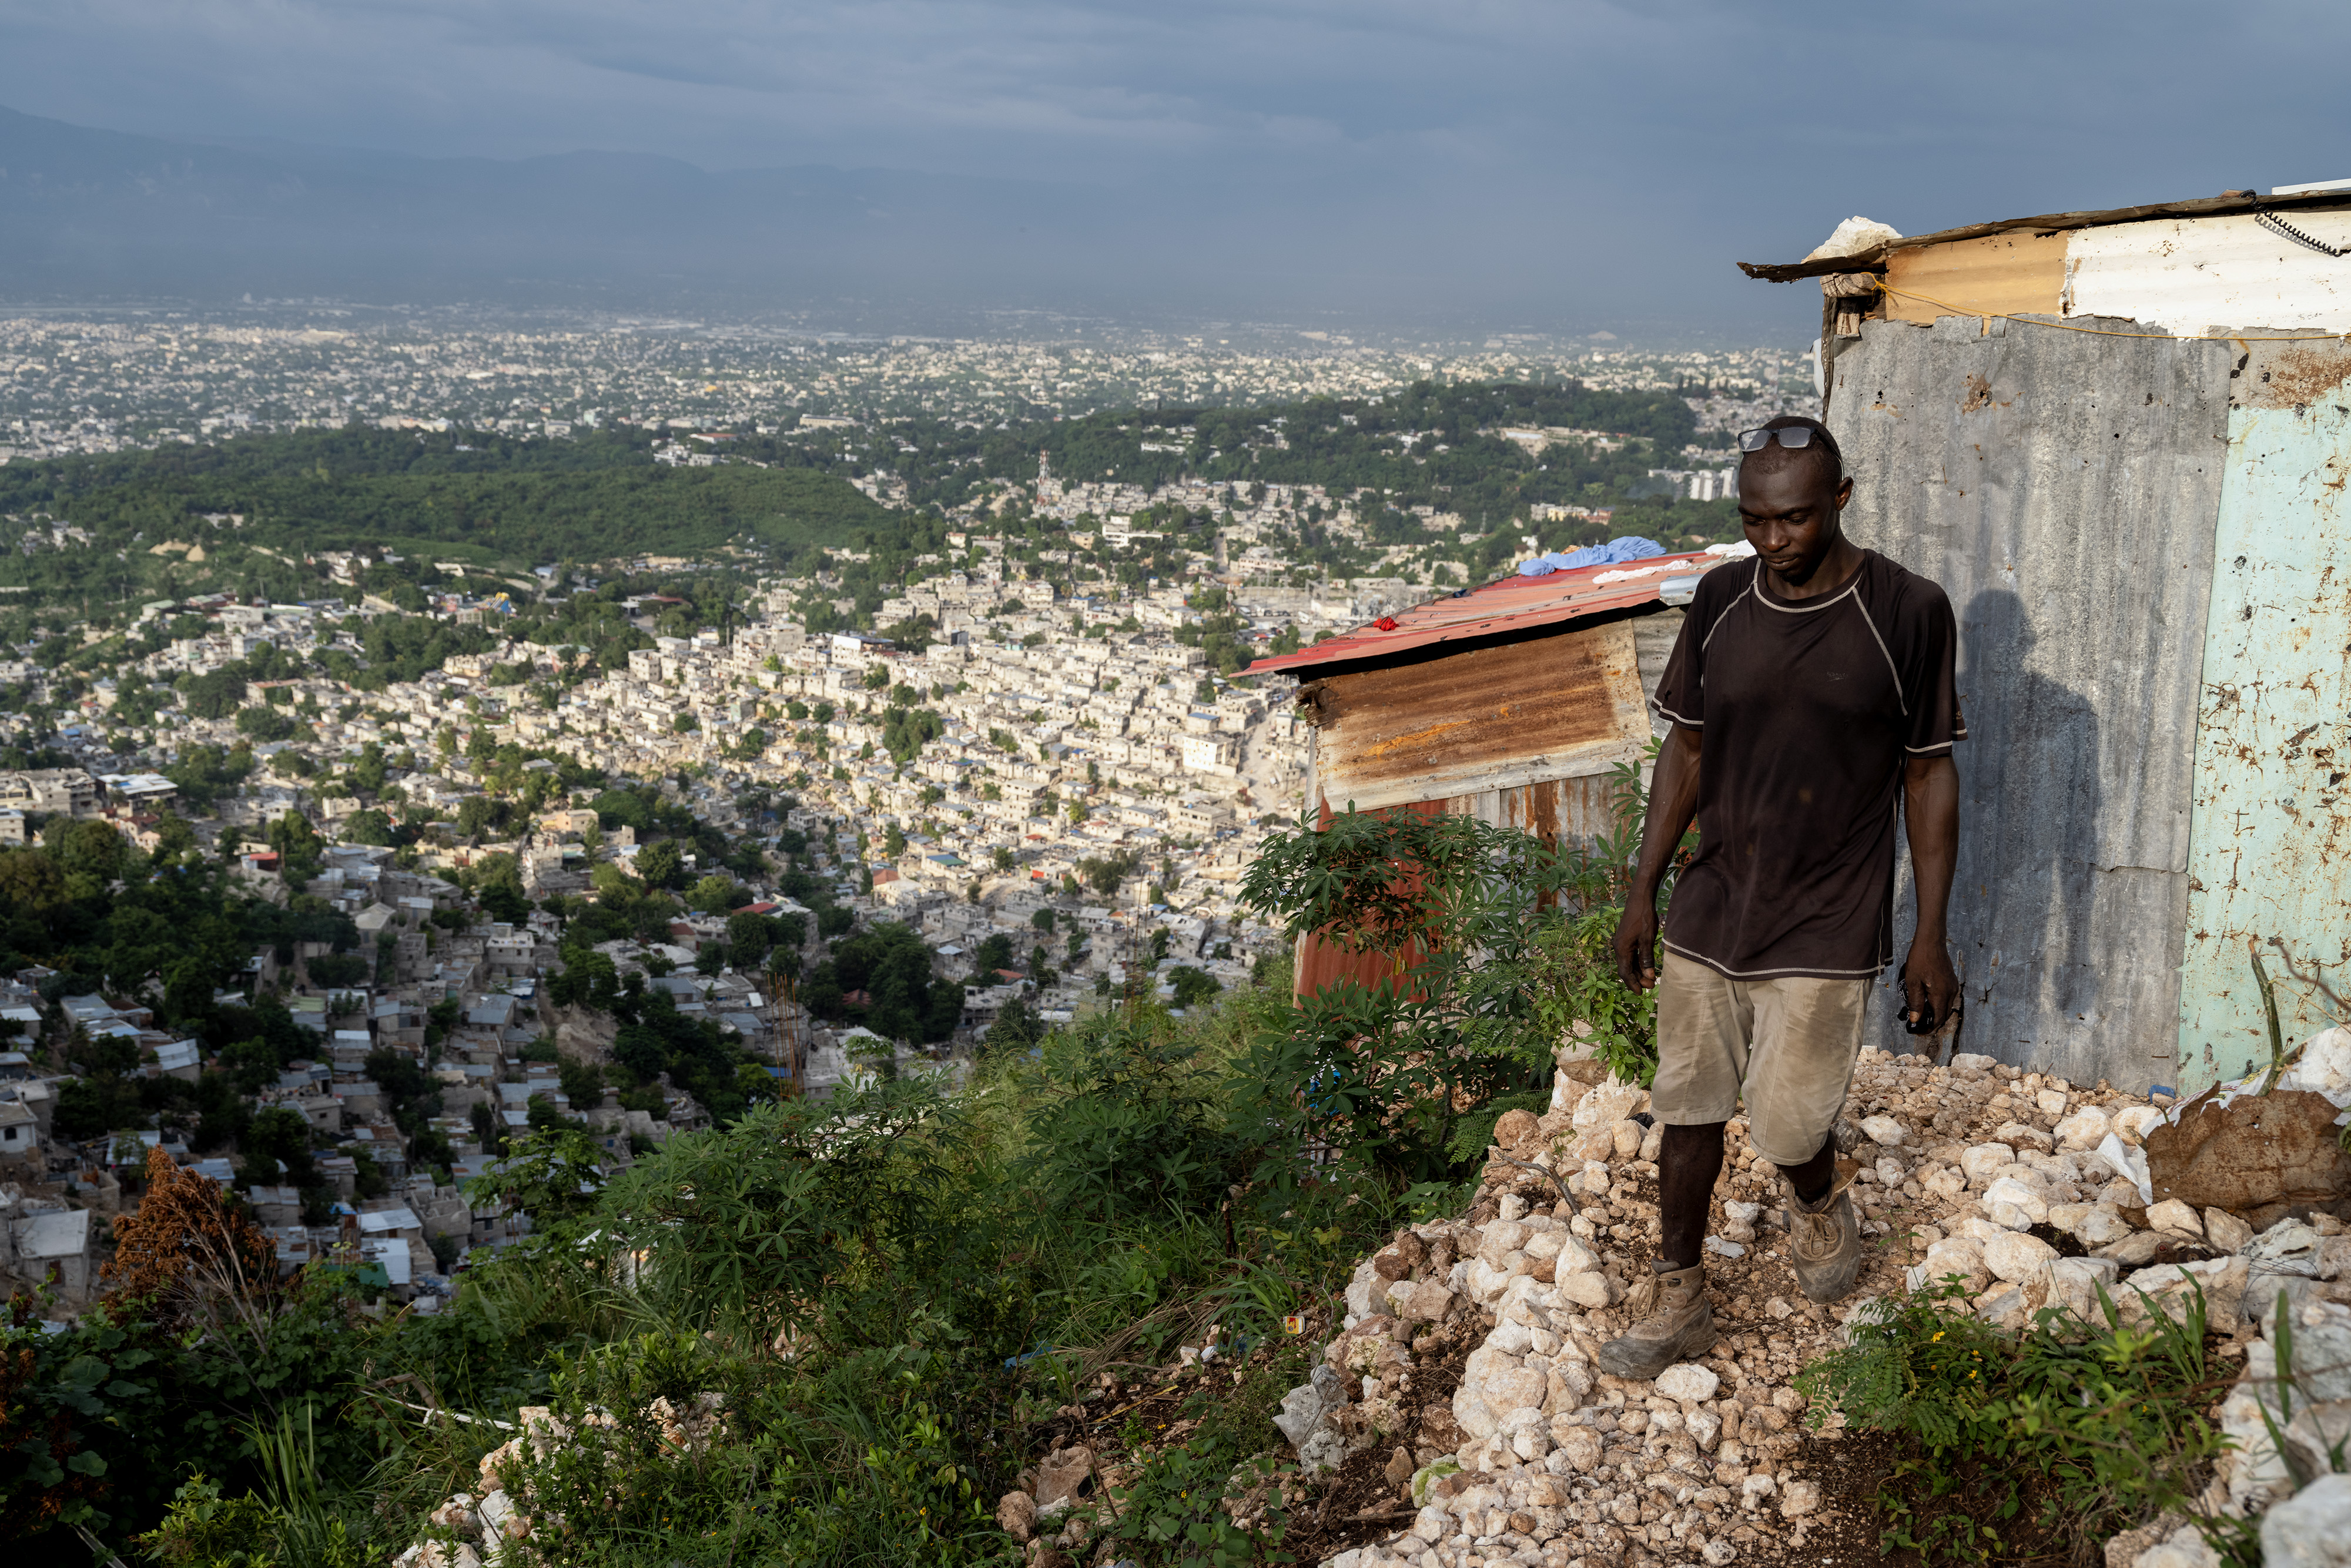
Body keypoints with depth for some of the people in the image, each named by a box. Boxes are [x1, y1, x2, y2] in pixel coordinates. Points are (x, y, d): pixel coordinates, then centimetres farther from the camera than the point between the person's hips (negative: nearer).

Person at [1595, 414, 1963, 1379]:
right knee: (1689, 1110, 11)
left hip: (1826, 931, -4)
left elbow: (1929, 775, -5)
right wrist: (1643, 892, 9)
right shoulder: (1721, 601, -1)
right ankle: (1676, 1300, 29)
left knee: (1787, 1126, -1)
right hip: (1708, 912, 4)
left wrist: (1931, 938, -5)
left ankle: (1821, 1208, 35)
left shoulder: (1908, 613, -12)